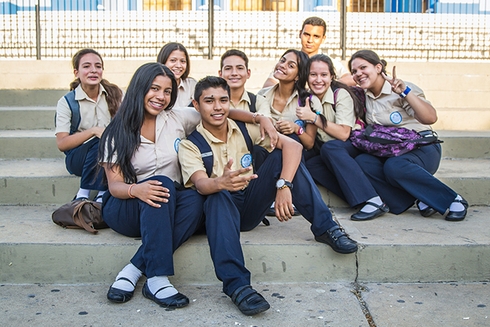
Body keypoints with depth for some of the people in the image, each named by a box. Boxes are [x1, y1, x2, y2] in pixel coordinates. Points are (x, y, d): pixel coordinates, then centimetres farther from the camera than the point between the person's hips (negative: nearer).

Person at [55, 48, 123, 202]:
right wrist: (93, 131, -22)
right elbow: (61, 144, -10)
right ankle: (83, 194, -21)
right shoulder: (67, 102, -3)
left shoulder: (114, 94, 4)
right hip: (78, 158, -2)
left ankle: (103, 193, -24)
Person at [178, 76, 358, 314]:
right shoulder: (189, 145, -9)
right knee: (219, 196, -38)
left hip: (252, 204, 3)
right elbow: (200, 184, -28)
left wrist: (283, 185, -31)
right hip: (222, 211, -3)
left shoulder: (245, 129, -1)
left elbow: (292, 145, -14)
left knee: (282, 156, -16)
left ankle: (325, 227, -16)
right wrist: (220, 183, -52)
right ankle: (236, 285, -45)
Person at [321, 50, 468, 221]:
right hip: (385, 151, 5)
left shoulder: (401, 91, -8)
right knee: (362, 161, -27)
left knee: (394, 166, -38)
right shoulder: (363, 96, 10)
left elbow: (430, 118, -21)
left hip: (420, 148, -5)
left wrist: (405, 92, -29)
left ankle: (453, 200, -21)